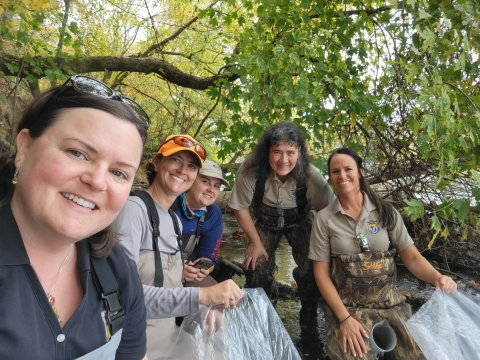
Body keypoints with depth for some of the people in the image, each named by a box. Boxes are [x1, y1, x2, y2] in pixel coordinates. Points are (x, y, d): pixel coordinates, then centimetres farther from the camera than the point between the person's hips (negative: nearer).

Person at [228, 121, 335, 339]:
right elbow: (241, 208, -18)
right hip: (264, 220, 1)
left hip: (299, 220, 0)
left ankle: (309, 327, 16)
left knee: (310, 269, -12)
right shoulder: (250, 171, -35)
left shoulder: (310, 175, -33)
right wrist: (255, 242, -9)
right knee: (257, 271, -2)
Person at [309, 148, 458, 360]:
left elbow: (411, 257, -2)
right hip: (346, 306, -2)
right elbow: (321, 273, -5)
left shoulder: (385, 212, -1)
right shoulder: (324, 218, -5)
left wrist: (437, 277, -23)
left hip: (390, 303, 2)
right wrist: (344, 318, -14)